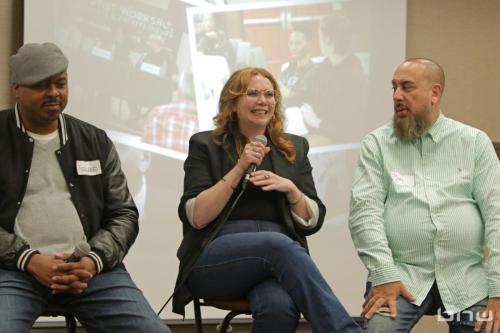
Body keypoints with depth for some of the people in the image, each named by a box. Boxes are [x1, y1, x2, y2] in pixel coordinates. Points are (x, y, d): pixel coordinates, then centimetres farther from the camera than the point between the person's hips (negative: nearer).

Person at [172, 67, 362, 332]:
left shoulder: (295, 148, 18)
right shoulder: (205, 146, 9)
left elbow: (313, 222, 13)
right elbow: (195, 217, -3)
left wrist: (290, 188, -6)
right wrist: (239, 168, -10)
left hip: (279, 255, 2)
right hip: (214, 261, -2)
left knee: (279, 306, -39)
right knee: (278, 243, -38)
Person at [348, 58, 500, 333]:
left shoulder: (474, 142, 8)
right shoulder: (377, 144, 6)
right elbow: (364, 209, -4)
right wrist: (383, 274, -17)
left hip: (467, 277, 1)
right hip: (401, 274, -1)